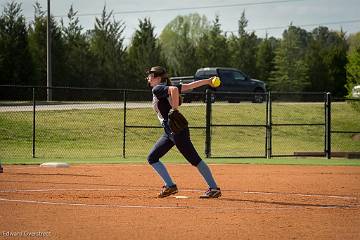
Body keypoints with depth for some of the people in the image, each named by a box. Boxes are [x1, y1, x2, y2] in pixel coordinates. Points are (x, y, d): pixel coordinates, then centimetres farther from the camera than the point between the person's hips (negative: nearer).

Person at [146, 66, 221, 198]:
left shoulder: (157, 89, -6)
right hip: (169, 132, 10)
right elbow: (190, 86, 17)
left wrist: (175, 109, -20)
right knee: (152, 158, 9)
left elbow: (174, 89, -27)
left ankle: (214, 188, -8)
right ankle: (170, 186, 9)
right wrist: (207, 81, 18)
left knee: (195, 160, -9)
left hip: (177, 129, -10)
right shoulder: (157, 90, 19)